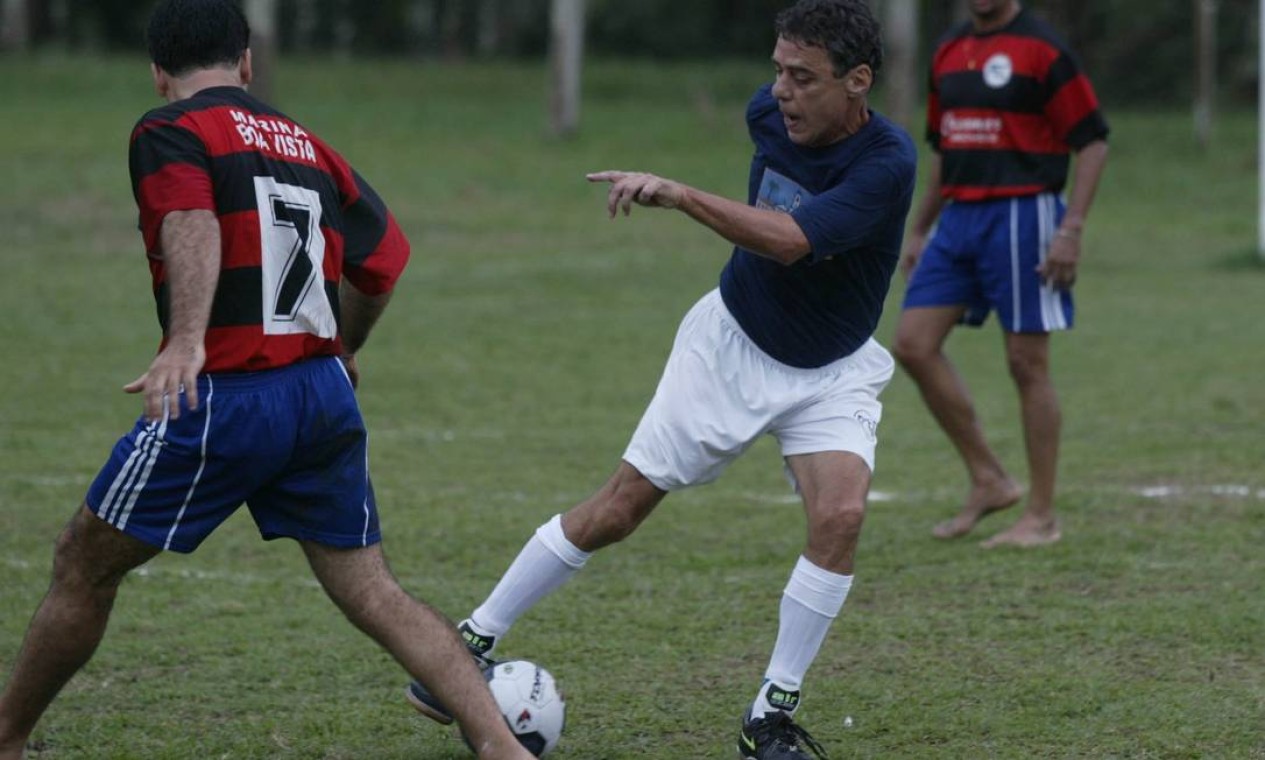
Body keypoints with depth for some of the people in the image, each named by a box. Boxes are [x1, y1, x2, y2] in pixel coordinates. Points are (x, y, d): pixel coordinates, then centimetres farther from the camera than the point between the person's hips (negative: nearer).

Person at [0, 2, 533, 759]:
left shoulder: (169, 133, -3)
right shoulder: (308, 146, 16)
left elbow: (193, 226, -22)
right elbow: (383, 257, 18)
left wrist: (187, 341, -35)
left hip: (222, 398, -5)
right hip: (326, 397, 5)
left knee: (84, 568, 12)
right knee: (375, 595, 8)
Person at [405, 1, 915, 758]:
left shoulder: (888, 163, -30)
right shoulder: (770, 112, -14)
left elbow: (789, 240, -43)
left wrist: (676, 194, -47)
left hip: (831, 373, -3)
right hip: (731, 344, 3)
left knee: (841, 514, -25)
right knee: (620, 506, 0)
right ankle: (473, 641, 14)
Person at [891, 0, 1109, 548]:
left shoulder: (1041, 50, -9)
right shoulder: (948, 53, 13)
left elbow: (1092, 142, -10)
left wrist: (1071, 229, -17)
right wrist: (918, 230, 20)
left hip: (1022, 216, -7)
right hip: (958, 217, 7)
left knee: (1027, 364, -2)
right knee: (913, 345, -2)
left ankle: (1041, 515, 7)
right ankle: (987, 481, 9)